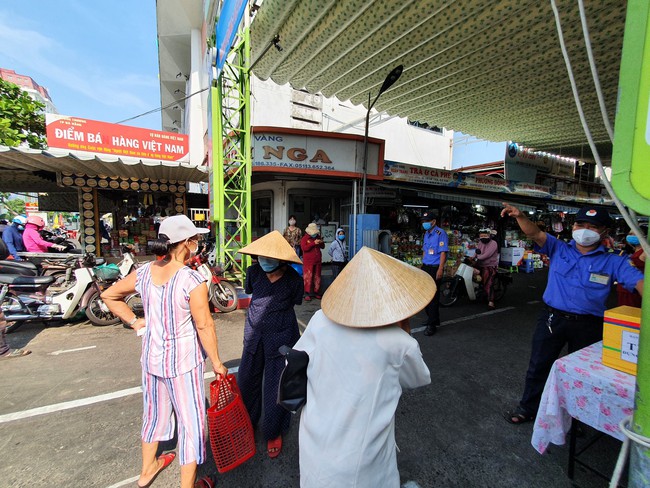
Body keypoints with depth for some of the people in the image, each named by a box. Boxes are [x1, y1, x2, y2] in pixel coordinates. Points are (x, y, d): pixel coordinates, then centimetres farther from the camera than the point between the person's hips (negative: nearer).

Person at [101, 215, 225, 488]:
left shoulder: (143, 273, -6)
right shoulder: (193, 281, -25)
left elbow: (108, 295, 9)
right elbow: (204, 326, -20)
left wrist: (133, 321, 12)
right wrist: (217, 363, -8)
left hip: (151, 357, 7)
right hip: (183, 361, -7)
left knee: (155, 412, 29)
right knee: (191, 421, 13)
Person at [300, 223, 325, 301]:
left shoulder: (317, 237, 14)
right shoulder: (304, 239, -2)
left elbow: (323, 247, 18)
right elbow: (304, 248, -17)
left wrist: (321, 243, -5)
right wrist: (313, 243, -21)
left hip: (317, 261, 5)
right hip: (308, 262, -5)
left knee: (317, 277, 9)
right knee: (308, 277, -7)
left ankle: (316, 292, 19)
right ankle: (307, 294, -3)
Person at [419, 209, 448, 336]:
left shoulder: (440, 233, -10)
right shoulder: (426, 234, 13)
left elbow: (443, 252, -15)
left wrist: (440, 269, -20)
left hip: (435, 268, -8)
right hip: (426, 268, 8)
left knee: (433, 295, -4)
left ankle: (432, 324, 4)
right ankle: (432, 317, 31)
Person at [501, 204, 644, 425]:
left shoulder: (614, 262, 0)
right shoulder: (559, 249, 2)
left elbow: (639, 282, -11)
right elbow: (535, 234, -11)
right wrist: (520, 216, -30)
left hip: (588, 325, 0)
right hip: (552, 319, 0)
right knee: (538, 366, 10)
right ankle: (527, 408, 28)